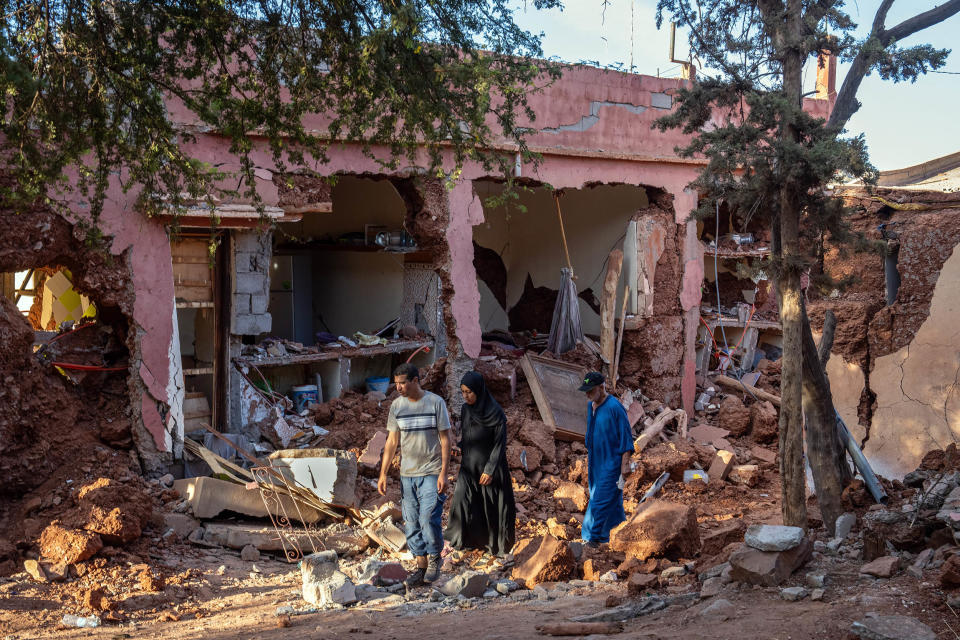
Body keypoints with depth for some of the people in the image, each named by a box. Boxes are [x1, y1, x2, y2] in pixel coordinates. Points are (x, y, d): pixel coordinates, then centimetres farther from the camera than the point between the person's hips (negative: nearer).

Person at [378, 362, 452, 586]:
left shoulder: (435, 402, -6)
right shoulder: (396, 406, 4)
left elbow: (445, 439, -4)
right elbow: (392, 441, 9)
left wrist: (443, 473, -10)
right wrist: (383, 474, 5)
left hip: (431, 473, -4)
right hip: (407, 474, 4)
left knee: (428, 519, -12)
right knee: (411, 523, 6)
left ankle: (435, 558, 12)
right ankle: (421, 565, 17)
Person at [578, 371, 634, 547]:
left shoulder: (615, 407, -17)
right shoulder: (590, 406, 8)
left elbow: (626, 437, -15)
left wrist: (625, 464, -17)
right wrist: (589, 457, 22)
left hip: (611, 463, -8)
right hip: (596, 463, 8)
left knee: (602, 500, -9)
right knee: (612, 500, 14)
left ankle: (595, 536, -5)